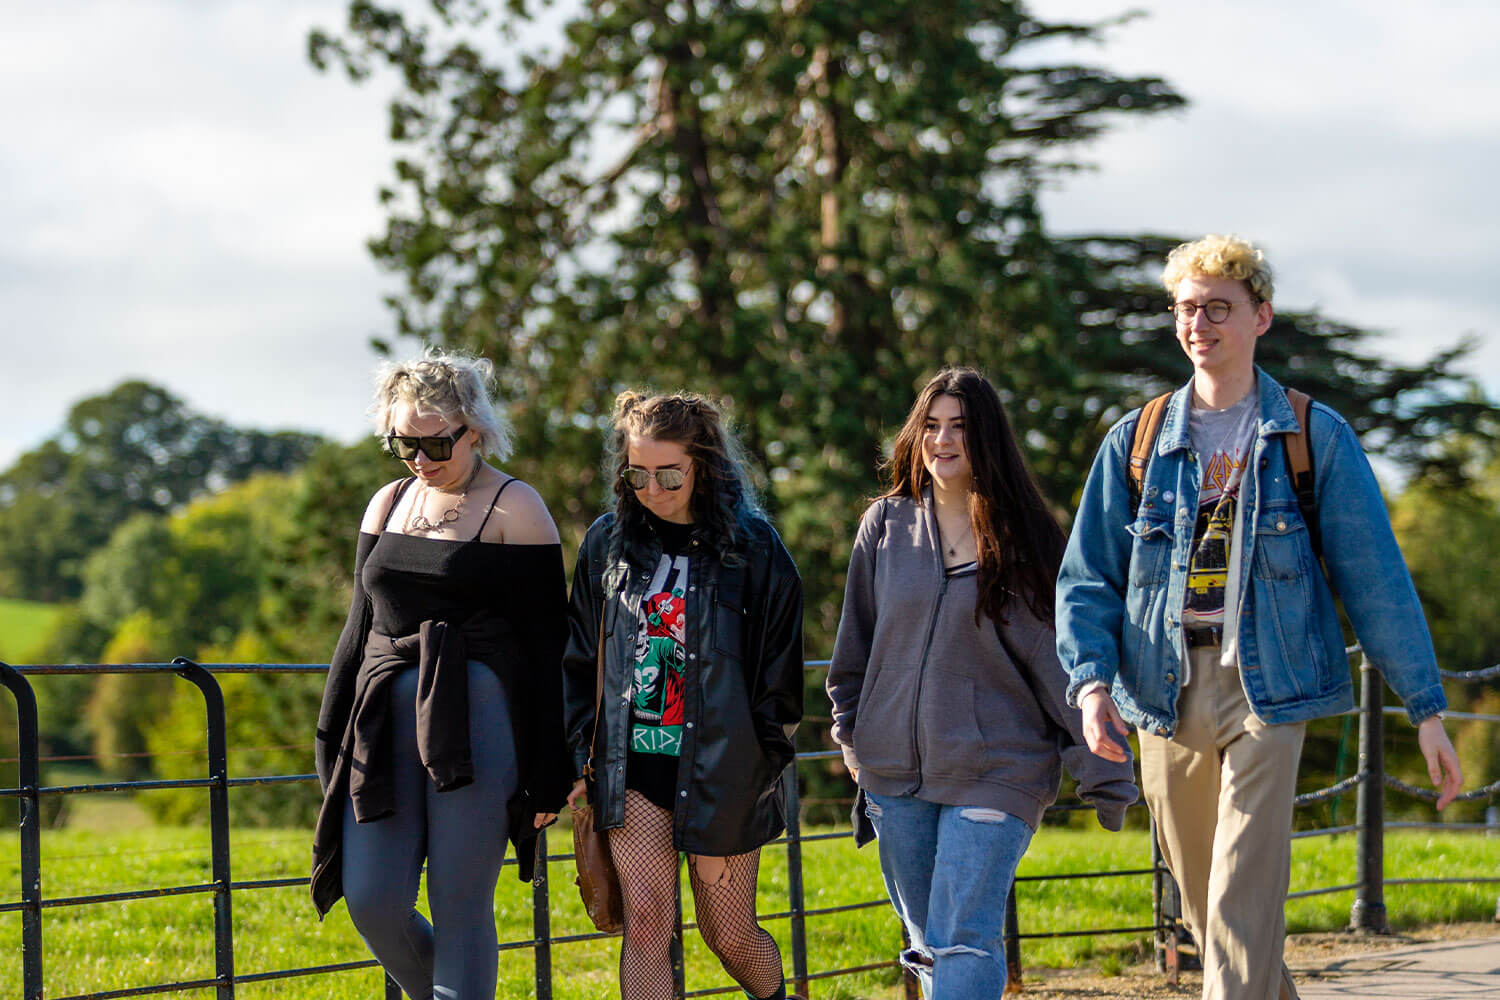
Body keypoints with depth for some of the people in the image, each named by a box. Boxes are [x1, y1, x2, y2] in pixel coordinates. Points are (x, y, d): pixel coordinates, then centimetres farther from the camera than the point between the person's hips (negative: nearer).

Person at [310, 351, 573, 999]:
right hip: (386, 720, 5)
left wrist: (549, 774, -7)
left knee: (460, 907, -6)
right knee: (371, 902, -2)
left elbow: (546, 644, -4)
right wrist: (332, 740, 17)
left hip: (477, 719, -5)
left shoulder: (515, 508, -2)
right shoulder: (389, 504, 15)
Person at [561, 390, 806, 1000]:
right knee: (646, 921, -12)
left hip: (720, 769, -2)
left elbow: (781, 681, 1)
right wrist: (577, 757, 8)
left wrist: (760, 772, -3)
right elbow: (578, 662, 14)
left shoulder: (753, 548, -3)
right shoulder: (608, 543, 6)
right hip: (633, 766, 2)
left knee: (731, 938, 7)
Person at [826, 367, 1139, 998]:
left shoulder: (1022, 542, -3)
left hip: (996, 773, -4)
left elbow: (1065, 663, -4)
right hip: (895, 773, 4)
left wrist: (1104, 778, -7)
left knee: (964, 942, -14)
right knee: (927, 940, 11)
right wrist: (850, 730, 20)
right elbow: (858, 636, 18)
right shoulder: (886, 525, 5)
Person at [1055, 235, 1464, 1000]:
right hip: (1166, 696, 3)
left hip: (1267, 689, -3)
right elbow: (1086, 578, 9)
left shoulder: (1315, 439, 4)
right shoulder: (1135, 443, 11)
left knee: (1242, 906, -15)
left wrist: (1427, 709, 0)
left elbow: (1376, 580, 3)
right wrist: (1091, 680, -9)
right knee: (1204, 907, 10)